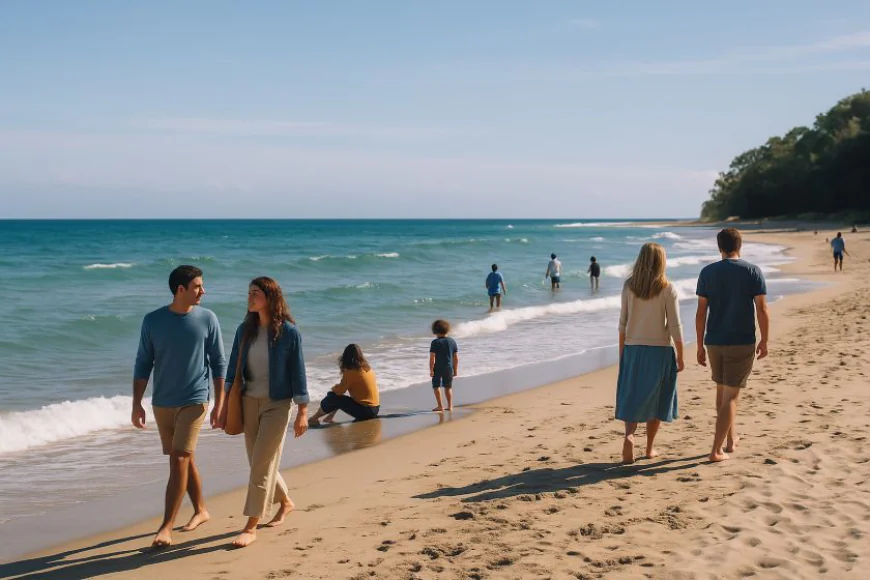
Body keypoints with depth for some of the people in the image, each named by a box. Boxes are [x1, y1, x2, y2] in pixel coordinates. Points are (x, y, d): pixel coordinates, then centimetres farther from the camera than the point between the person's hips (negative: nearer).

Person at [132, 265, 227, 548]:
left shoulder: (207, 319, -5)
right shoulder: (153, 321, -3)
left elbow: (219, 363, 0)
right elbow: (143, 364, 2)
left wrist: (220, 403, -3)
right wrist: (137, 404, -1)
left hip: (194, 401, -3)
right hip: (162, 403, 3)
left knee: (179, 460, -10)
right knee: (184, 460, 14)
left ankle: (166, 527, -7)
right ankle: (200, 510, 32)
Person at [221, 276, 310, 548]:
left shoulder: (289, 332, -10)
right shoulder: (244, 330, 3)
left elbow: (298, 372, -7)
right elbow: (233, 370, 8)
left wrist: (302, 412, -8)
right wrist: (226, 406, 6)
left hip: (277, 404, -5)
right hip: (249, 402, 5)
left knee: (262, 464, -8)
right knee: (258, 463, 13)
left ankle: (251, 528, -2)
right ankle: (285, 502, 38)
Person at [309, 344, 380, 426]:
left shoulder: (351, 372, -16)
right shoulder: (367, 368, 8)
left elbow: (339, 391, -10)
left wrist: (335, 388, 10)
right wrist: (338, 387, 16)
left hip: (364, 411, -8)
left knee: (332, 397, -1)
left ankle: (314, 419, 13)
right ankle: (329, 417, 24)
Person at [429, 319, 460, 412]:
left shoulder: (435, 342, -11)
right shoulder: (452, 342, 2)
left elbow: (432, 358, -15)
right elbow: (456, 358, 4)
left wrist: (431, 370, -10)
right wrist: (455, 370, 12)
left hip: (437, 368, -4)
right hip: (449, 368, 4)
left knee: (436, 386, 9)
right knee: (448, 387, 15)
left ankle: (440, 406, 4)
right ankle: (450, 406, 16)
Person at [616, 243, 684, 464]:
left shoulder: (629, 286, -2)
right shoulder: (667, 289, -9)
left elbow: (623, 323, 2)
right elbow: (675, 326, -8)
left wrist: (622, 353, 12)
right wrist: (680, 356, 1)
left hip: (633, 349, 2)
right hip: (660, 349, -2)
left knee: (632, 396, 9)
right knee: (655, 398, 12)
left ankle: (629, 435, -15)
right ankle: (650, 448, 20)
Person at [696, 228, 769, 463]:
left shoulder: (707, 272, 1)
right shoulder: (753, 271, -5)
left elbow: (701, 311, 0)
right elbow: (762, 309, -8)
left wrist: (700, 346, 6)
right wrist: (764, 341, 3)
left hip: (714, 342, 3)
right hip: (742, 342, -3)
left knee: (722, 391, 20)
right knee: (731, 395, 0)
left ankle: (731, 439, 34)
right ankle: (717, 450, -4)